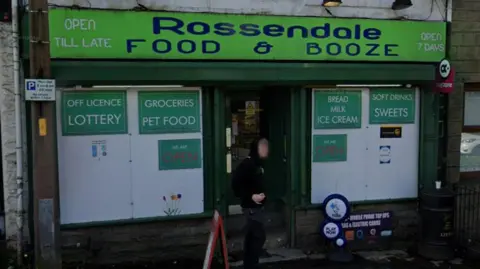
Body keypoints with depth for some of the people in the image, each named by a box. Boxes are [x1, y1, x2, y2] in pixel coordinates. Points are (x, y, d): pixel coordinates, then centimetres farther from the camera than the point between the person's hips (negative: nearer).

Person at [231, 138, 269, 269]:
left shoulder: (258, 164, 11)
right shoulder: (247, 164, -18)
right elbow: (236, 184, -24)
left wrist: (262, 194, 7)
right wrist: (251, 196, -24)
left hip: (256, 206, 9)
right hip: (251, 207, -9)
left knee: (251, 237, 15)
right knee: (259, 236, -7)